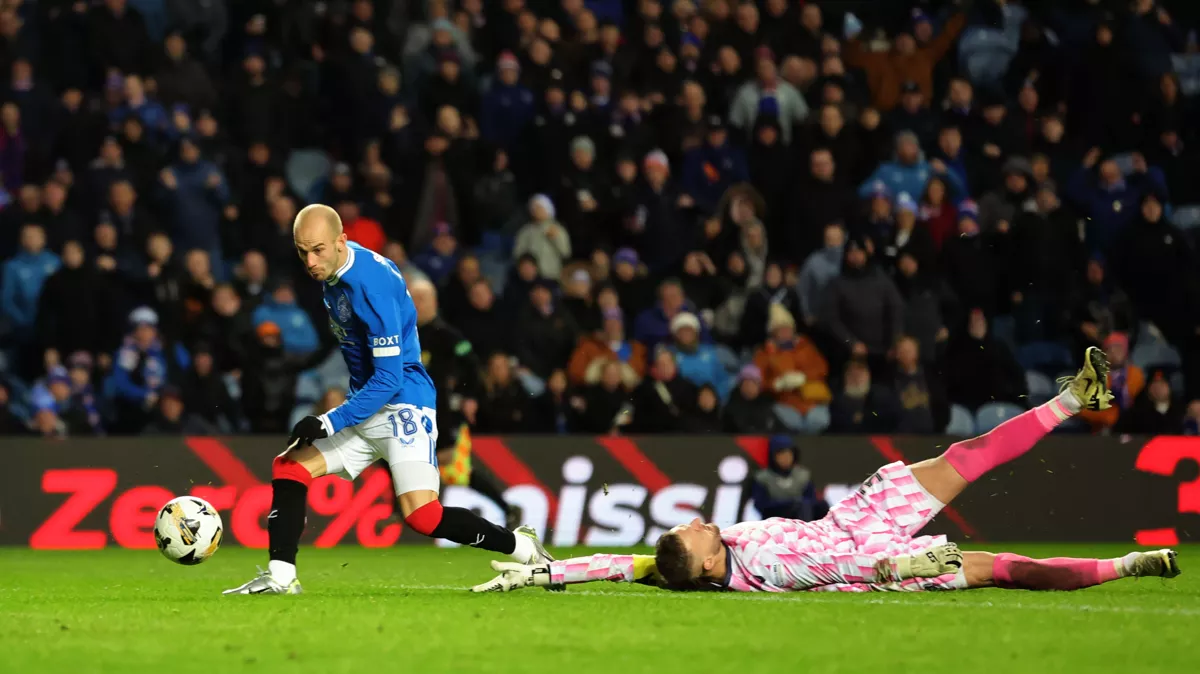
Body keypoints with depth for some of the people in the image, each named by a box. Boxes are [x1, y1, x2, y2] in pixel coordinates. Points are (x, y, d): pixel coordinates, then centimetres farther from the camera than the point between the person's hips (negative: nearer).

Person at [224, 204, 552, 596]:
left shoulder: (371, 286, -24)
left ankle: (522, 547, -4)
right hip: (366, 409, 9)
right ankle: (280, 577, -1)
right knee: (288, 467, 0)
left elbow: (389, 379, -24)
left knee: (421, 516, -20)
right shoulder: (332, 270, 4)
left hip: (403, 406, -9)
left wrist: (331, 422, -27)